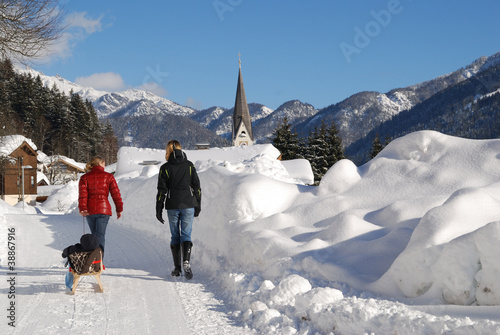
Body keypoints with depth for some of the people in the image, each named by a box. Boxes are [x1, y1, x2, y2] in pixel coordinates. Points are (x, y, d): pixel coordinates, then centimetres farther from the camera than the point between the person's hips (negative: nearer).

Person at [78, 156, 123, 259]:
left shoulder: (84, 178, 7)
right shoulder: (108, 176, 3)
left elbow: (82, 195, -5)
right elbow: (116, 194, 1)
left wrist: (82, 208, -9)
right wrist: (119, 209, 8)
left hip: (89, 210, 2)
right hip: (103, 209, -2)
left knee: (94, 235, 18)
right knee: (100, 235, -4)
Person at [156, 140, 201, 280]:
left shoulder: (165, 168, -2)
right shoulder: (189, 165, 3)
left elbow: (162, 191, -3)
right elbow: (197, 186, 4)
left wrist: (159, 210, 3)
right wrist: (198, 205, 11)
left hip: (172, 206, -1)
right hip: (188, 205, 1)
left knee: (175, 236, 11)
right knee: (186, 235, 1)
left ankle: (177, 268, 13)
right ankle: (186, 262, -22)